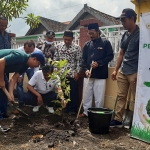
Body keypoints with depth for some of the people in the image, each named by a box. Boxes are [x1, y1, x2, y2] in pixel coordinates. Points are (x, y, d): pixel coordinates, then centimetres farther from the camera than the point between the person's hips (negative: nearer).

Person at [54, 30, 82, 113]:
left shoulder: (77, 47, -4)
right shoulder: (58, 46, 4)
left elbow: (79, 61, -3)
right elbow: (55, 59, 8)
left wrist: (77, 72, -8)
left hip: (72, 74, -2)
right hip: (61, 74, 3)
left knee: (73, 92, 3)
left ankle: (73, 109, 16)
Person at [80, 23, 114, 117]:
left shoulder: (105, 43, 1)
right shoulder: (87, 45, 10)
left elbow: (110, 56, -3)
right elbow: (84, 59, 8)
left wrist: (99, 63, -14)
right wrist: (86, 69, -9)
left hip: (100, 75, -3)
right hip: (88, 74, 4)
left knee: (99, 96, 2)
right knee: (87, 95, 10)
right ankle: (86, 112, 23)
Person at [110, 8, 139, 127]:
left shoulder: (140, 34, -7)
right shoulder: (125, 35, 14)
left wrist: (139, 73, -16)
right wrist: (116, 70, 15)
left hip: (134, 72, -7)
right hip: (123, 72, 7)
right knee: (121, 96, 8)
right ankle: (118, 120, 16)